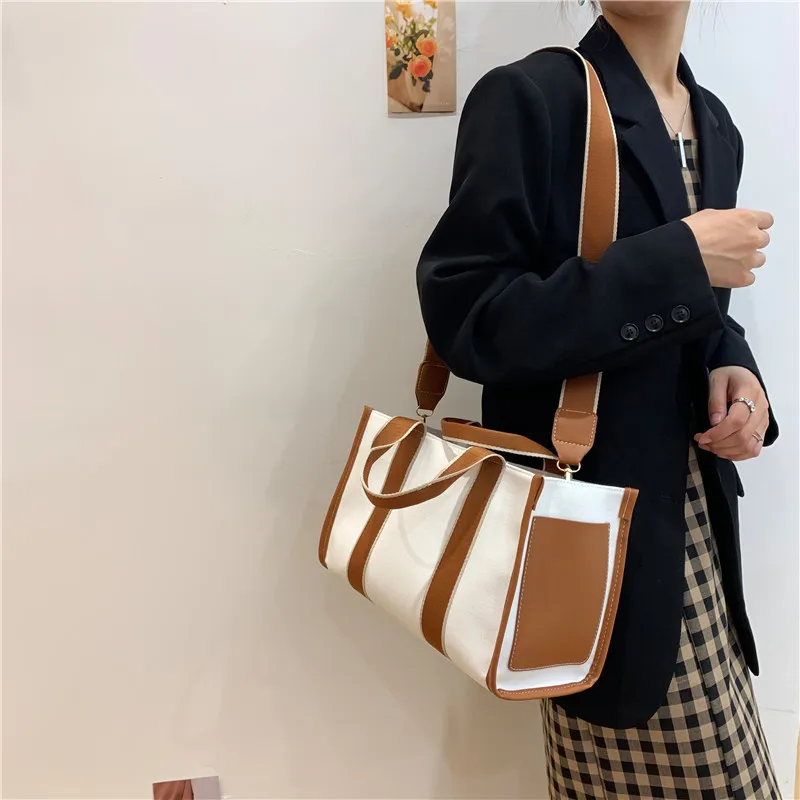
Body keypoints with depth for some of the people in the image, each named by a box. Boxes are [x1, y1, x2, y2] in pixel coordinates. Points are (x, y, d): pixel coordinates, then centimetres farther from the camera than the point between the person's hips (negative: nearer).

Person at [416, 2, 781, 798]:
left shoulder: (713, 123, 11)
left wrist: (732, 369, -4)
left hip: (690, 508, 7)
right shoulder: (530, 98, -12)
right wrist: (680, 259, -20)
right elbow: (465, 317, -20)